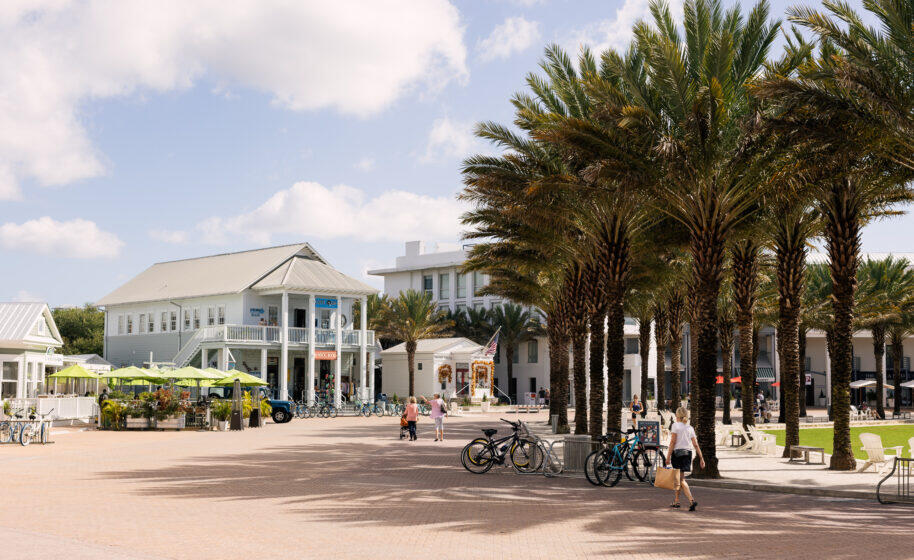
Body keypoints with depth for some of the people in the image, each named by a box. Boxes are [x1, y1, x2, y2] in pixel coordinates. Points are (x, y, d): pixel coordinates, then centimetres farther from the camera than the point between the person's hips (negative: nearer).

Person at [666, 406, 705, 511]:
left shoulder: (676, 425, -5)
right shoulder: (690, 428, 10)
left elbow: (673, 442, -11)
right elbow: (695, 445, 4)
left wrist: (668, 456, -10)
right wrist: (701, 458, 5)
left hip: (678, 452, -6)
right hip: (688, 453, 6)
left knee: (681, 479, -7)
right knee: (678, 478, 17)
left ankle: (691, 500, -23)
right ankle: (676, 501, 25)